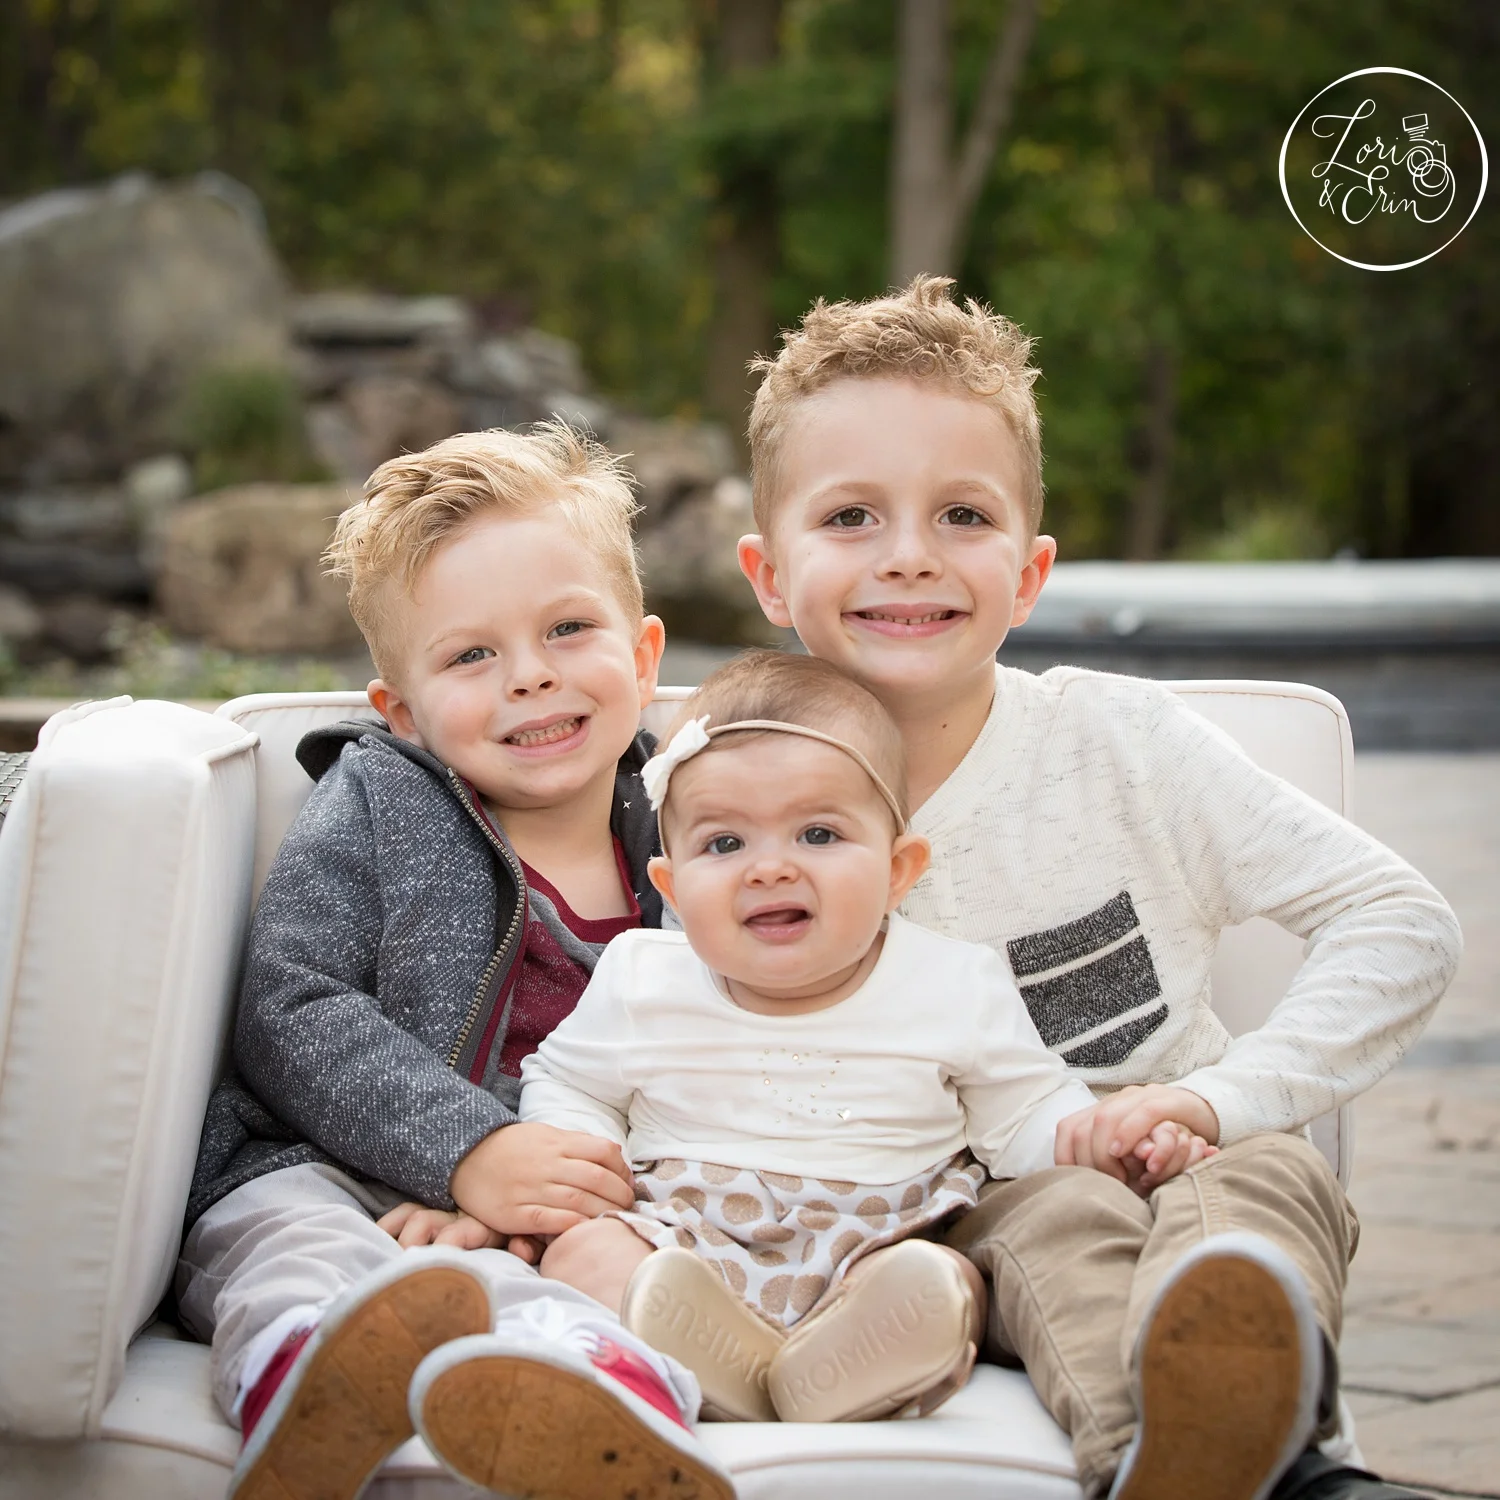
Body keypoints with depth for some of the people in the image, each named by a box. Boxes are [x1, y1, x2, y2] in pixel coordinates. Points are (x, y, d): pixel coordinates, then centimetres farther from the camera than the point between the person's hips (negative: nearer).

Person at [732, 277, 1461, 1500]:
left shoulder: (1123, 742, -6)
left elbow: (1404, 923, -4)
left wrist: (1223, 1094, -15)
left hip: (1191, 1166, 0)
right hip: (963, 1215, 0)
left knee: (1264, 1185, -33)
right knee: (1056, 1216, -33)